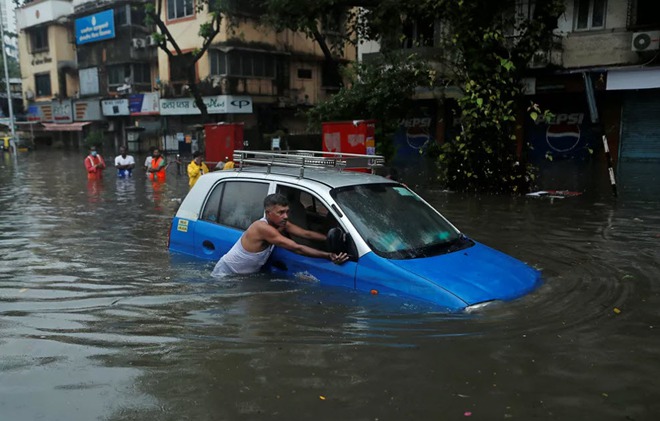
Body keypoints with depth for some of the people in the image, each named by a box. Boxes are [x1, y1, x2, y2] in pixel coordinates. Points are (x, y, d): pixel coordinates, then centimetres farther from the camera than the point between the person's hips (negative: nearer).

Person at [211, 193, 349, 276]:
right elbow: (297, 248, -39)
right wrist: (329, 255, -41)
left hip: (243, 275, 8)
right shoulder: (263, 228, -35)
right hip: (226, 274, -8)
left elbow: (306, 234, -13)